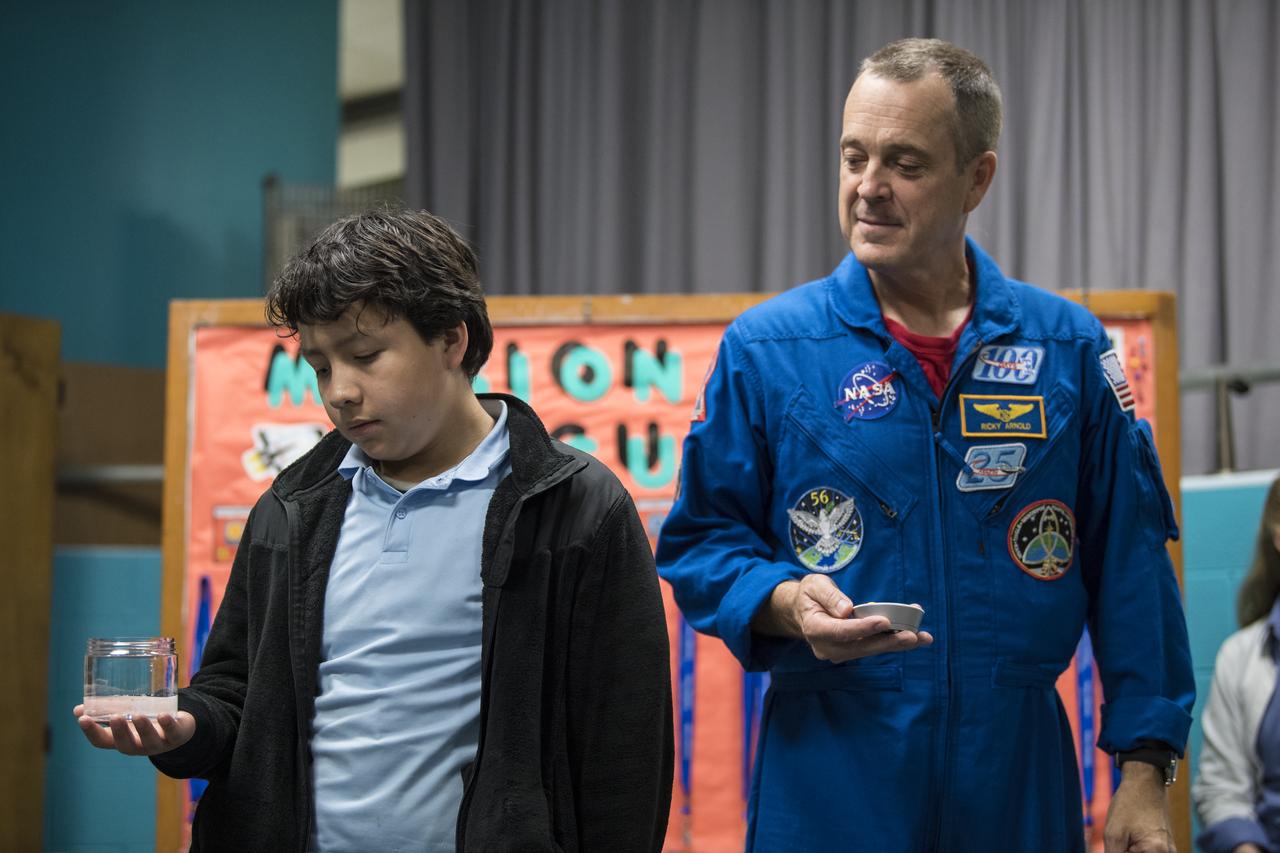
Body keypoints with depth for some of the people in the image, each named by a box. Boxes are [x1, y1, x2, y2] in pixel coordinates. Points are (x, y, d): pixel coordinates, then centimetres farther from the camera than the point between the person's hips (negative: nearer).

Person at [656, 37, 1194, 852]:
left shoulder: (1068, 349, 3)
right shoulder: (764, 350, 0)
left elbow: (1129, 569, 4)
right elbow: (699, 541, 5)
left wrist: (1145, 770, 0)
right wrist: (785, 602, -16)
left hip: (1017, 784, 1)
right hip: (828, 783, -1)